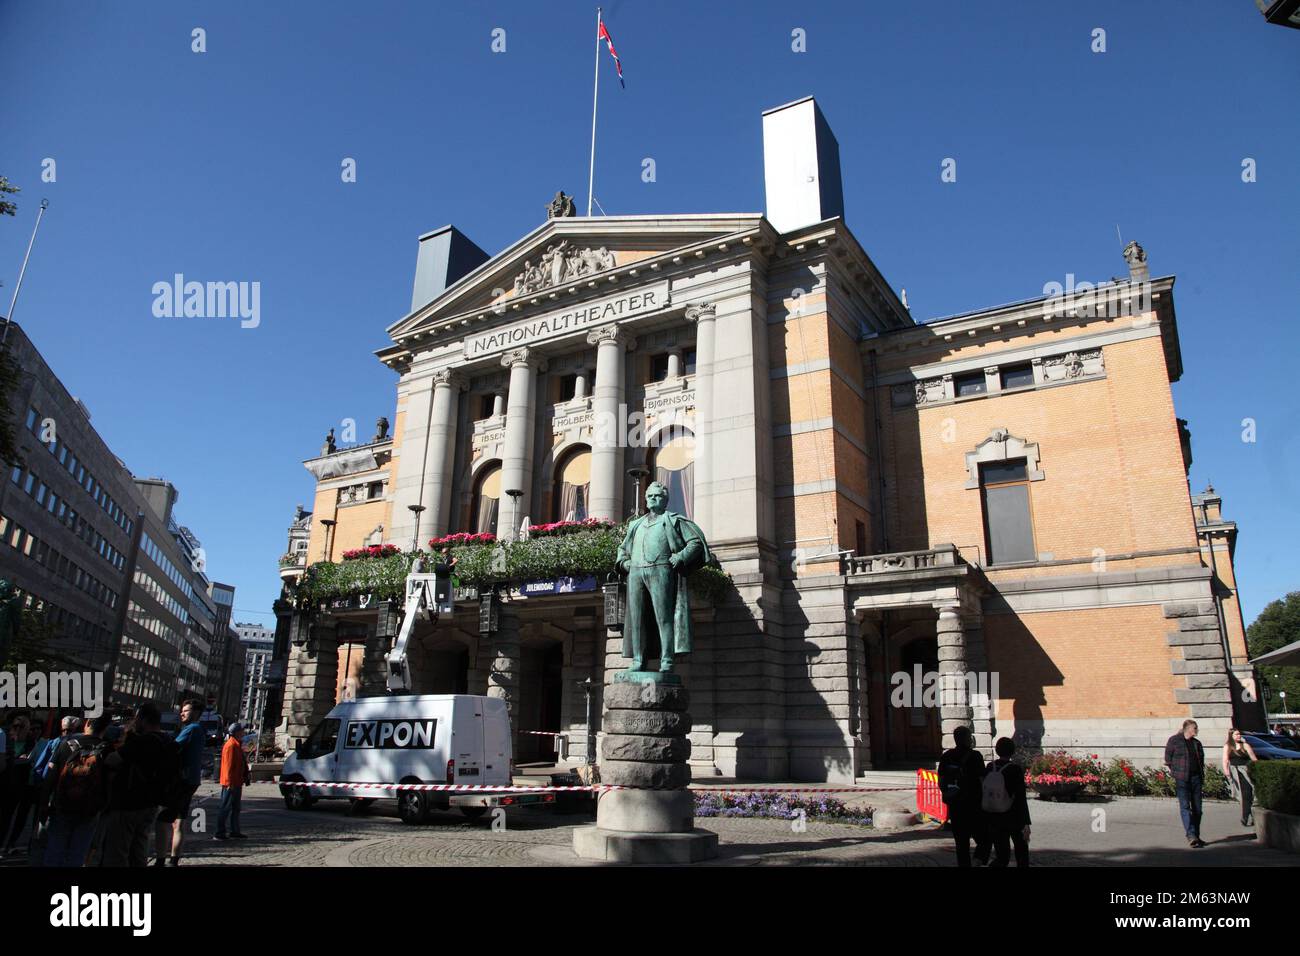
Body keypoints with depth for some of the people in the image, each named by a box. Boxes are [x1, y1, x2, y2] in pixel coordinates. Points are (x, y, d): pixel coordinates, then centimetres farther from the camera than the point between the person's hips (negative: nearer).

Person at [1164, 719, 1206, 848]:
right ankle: (1191, 836, -17)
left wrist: (1203, 778, 13)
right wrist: (1173, 776, -4)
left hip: (1196, 778, 6)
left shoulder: (1196, 743, 15)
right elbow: (1168, 759, 0)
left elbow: (1201, 760, 20)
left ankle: (1196, 836, 16)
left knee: (1197, 808, 6)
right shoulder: (1174, 740, -2)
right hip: (1181, 779, -6)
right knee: (1185, 807, -11)